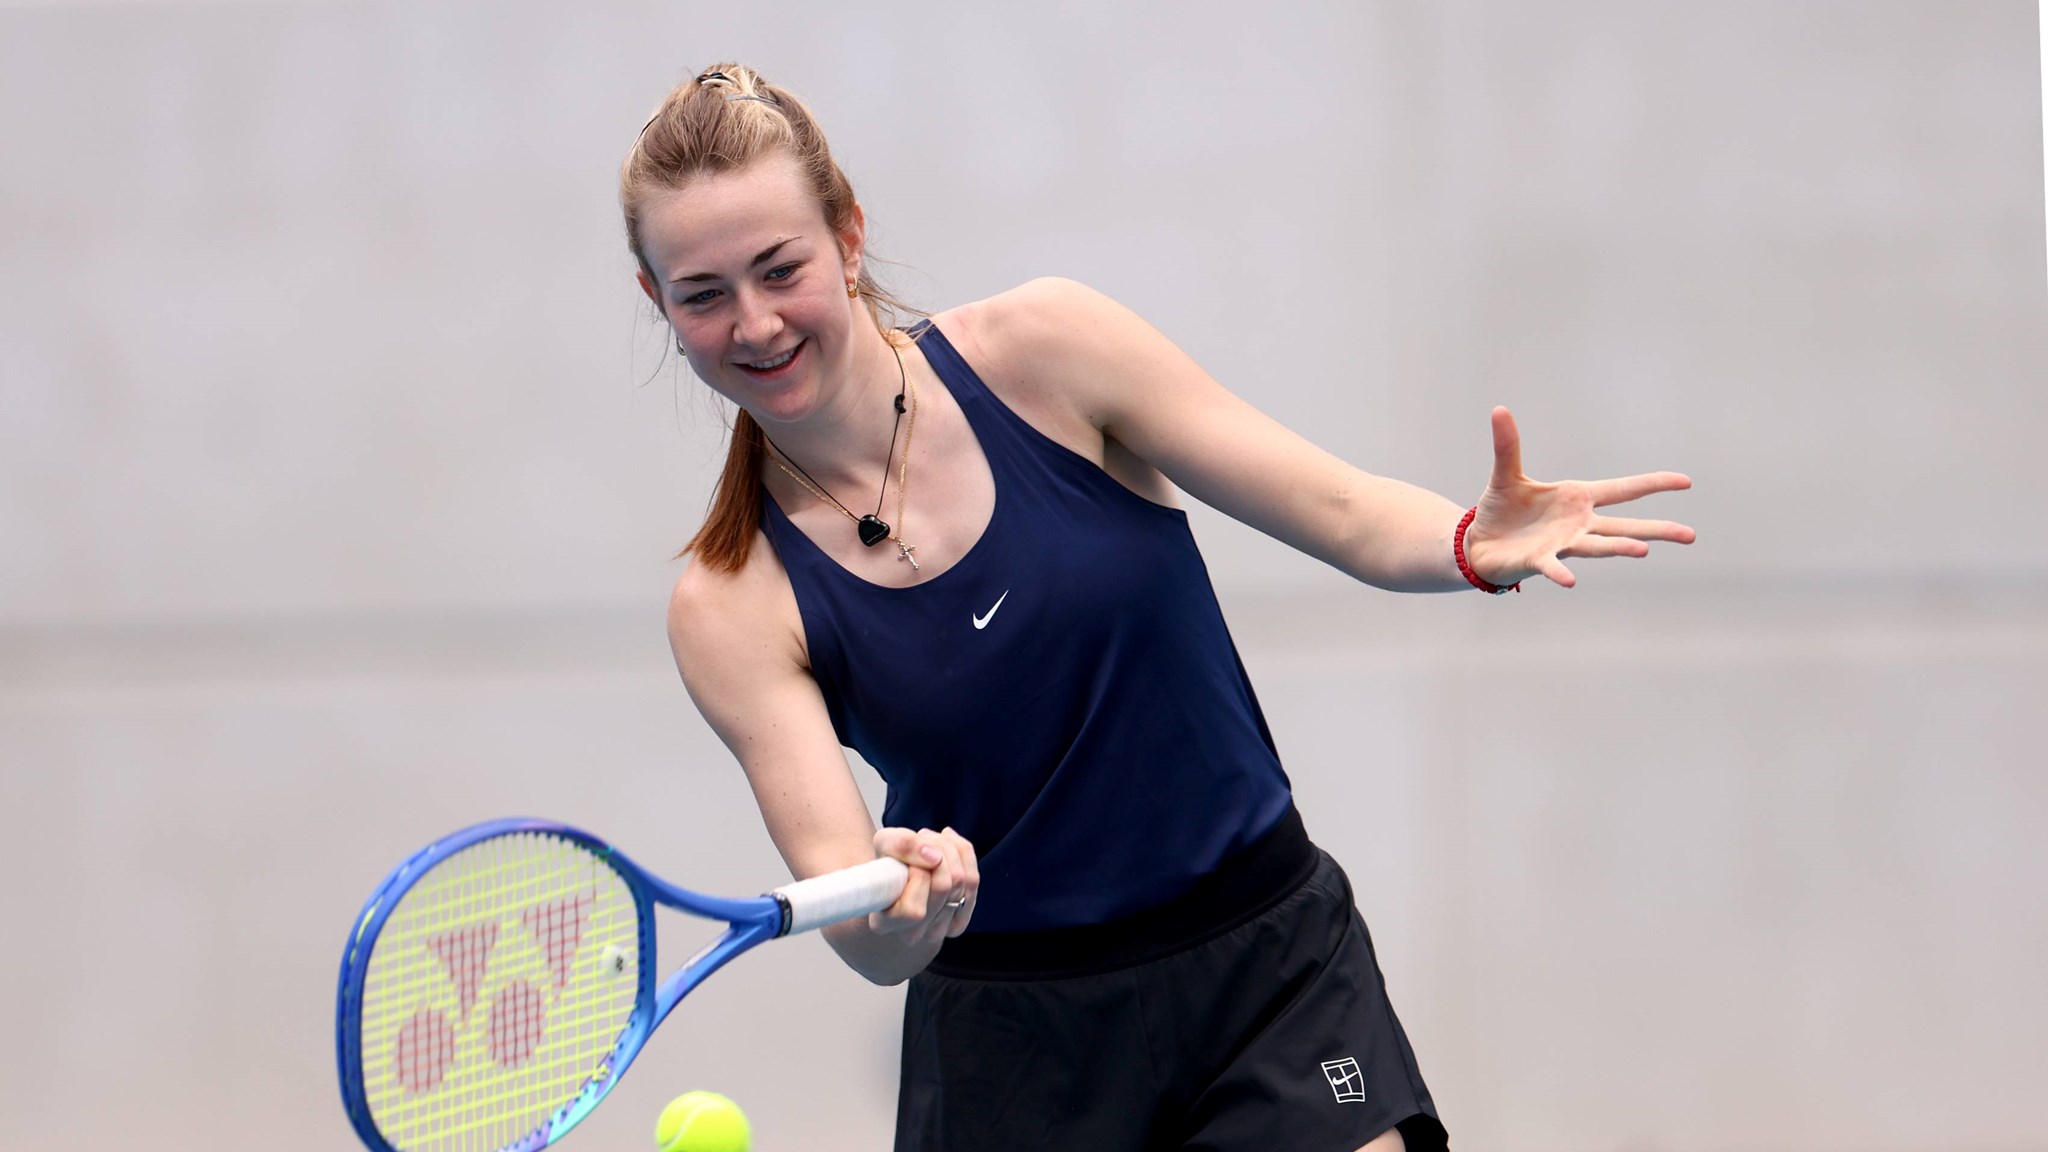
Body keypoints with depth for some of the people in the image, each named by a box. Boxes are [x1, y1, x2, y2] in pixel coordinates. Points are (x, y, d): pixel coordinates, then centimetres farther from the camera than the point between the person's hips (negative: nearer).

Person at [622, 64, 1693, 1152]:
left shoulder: (1044, 348, -9)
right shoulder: (730, 605, -10)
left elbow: (1341, 511, -7)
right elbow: (867, 942, -18)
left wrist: (1476, 545, -28)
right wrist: (895, 917, -42)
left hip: (1275, 972, 0)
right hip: (1012, 1048, 0)